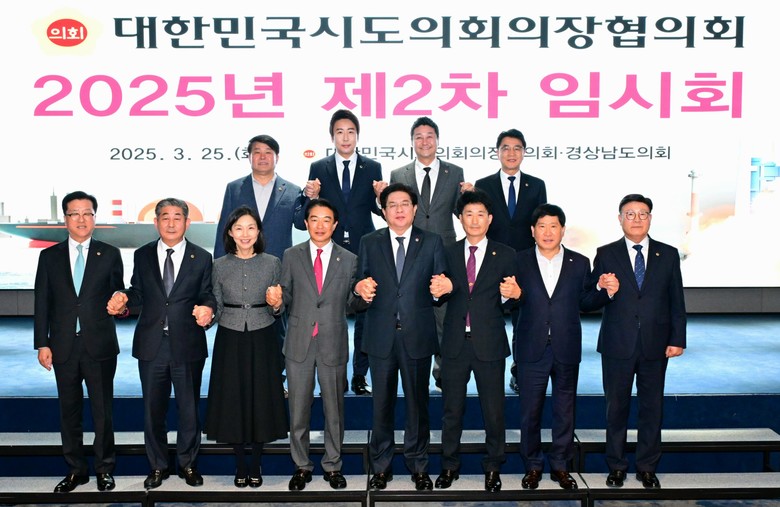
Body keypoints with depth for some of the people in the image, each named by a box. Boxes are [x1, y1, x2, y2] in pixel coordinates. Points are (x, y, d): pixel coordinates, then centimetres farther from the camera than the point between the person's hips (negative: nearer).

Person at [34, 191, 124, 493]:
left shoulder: (109, 254, 3)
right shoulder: (49, 256, 6)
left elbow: (117, 294, 7)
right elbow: (42, 303, 5)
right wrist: (42, 343, 0)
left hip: (100, 346, -2)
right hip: (64, 347, 2)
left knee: (103, 411, 7)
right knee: (69, 411, 12)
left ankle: (104, 468, 22)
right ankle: (75, 470, 25)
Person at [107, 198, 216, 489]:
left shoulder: (201, 258, 2)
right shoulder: (142, 256, 5)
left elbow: (207, 295, 0)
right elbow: (138, 293, 7)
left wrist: (207, 309, -21)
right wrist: (123, 301, -14)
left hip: (187, 345, -1)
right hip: (151, 345, 1)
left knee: (189, 408, 11)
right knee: (153, 409, 12)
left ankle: (188, 463, 29)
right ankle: (158, 466, 29)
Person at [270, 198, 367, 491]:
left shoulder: (349, 260, 3)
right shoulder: (292, 256, 4)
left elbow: (351, 304, 4)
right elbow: (287, 298, 3)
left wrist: (362, 297, -17)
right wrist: (276, 298, -19)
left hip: (333, 345, 0)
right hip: (299, 344, 0)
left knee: (334, 409, 11)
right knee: (298, 410, 9)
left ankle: (332, 465, 28)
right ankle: (301, 467, 26)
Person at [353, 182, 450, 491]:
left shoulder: (432, 242, 4)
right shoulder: (369, 243, 7)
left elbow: (441, 287, 0)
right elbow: (361, 284, 4)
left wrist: (442, 288, -22)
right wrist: (360, 288, -18)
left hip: (417, 336, 0)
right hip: (381, 336, 1)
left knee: (417, 402, 10)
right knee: (381, 404, 9)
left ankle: (418, 467, 25)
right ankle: (381, 467, 24)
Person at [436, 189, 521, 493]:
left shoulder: (505, 255, 2)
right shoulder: (448, 254, 6)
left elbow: (510, 303, -1)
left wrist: (511, 295, -23)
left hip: (489, 344, -1)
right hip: (455, 343, 2)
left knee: (494, 410, 8)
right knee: (452, 409, 12)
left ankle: (493, 468, 26)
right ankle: (450, 465, 28)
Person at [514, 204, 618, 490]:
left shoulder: (579, 263, 3)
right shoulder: (519, 262, -1)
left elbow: (585, 303, 7)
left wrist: (607, 292, -11)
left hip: (567, 350, 1)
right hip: (531, 349, -1)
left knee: (565, 411, 12)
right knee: (530, 411, 9)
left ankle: (560, 465, 28)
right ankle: (533, 465, 26)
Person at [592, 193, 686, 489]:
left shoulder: (668, 255, 5)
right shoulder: (606, 254, 1)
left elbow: (677, 301, 5)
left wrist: (677, 339, -1)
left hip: (655, 345, 1)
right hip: (618, 345, -1)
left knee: (652, 408, 9)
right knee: (616, 407, 9)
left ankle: (647, 467, 23)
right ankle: (616, 465, 23)